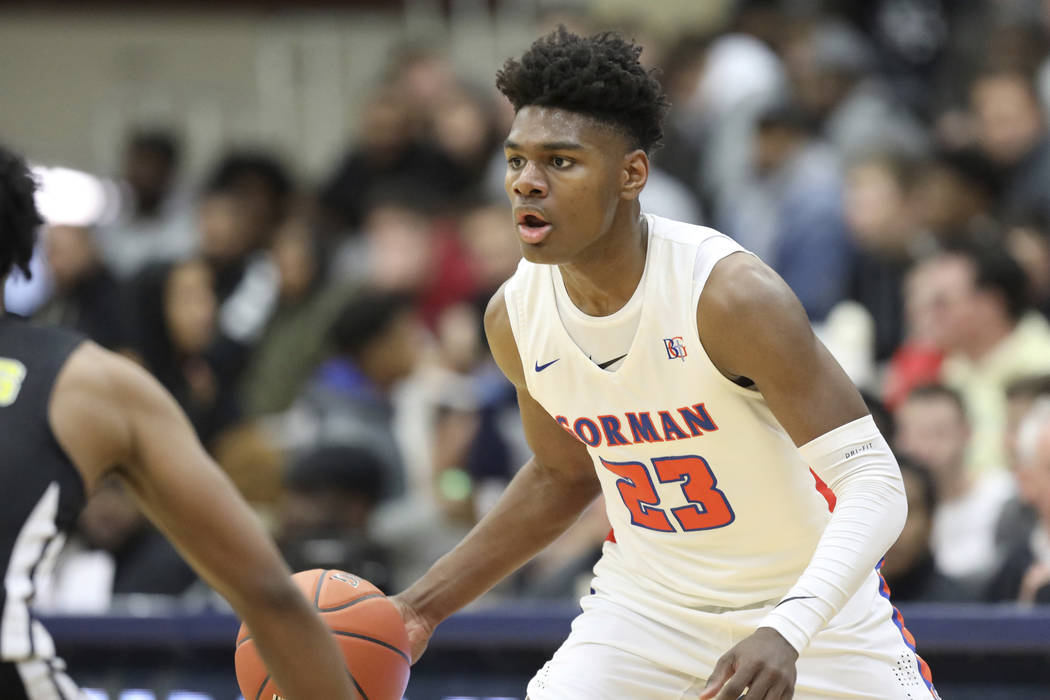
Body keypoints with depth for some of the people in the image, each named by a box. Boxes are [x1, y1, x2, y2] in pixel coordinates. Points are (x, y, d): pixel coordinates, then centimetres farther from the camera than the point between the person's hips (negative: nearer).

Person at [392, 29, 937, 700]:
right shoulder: (515, 316, -9)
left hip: (809, 598, -3)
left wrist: (786, 633, -45)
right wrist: (428, 602, 6)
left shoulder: (732, 296, -27)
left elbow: (871, 482, -30)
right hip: (648, 603, 4)